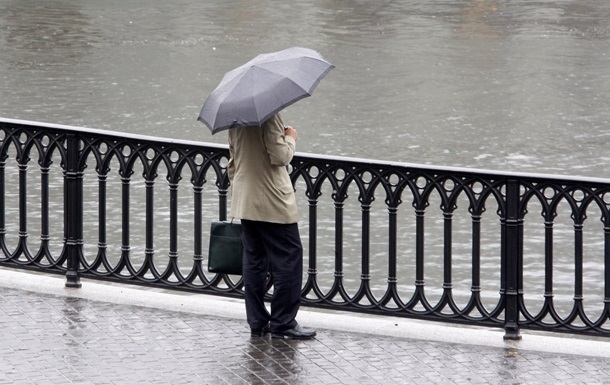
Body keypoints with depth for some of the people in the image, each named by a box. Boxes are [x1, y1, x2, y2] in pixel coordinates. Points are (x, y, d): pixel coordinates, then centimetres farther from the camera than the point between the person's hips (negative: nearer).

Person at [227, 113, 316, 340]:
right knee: (288, 257, -1)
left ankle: (257, 322, 13)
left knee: (253, 260, 11)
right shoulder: (269, 116, -16)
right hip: (273, 202, -8)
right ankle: (283, 323, -1)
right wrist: (291, 138, -1)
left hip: (244, 200, 8)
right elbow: (280, 156, -19)